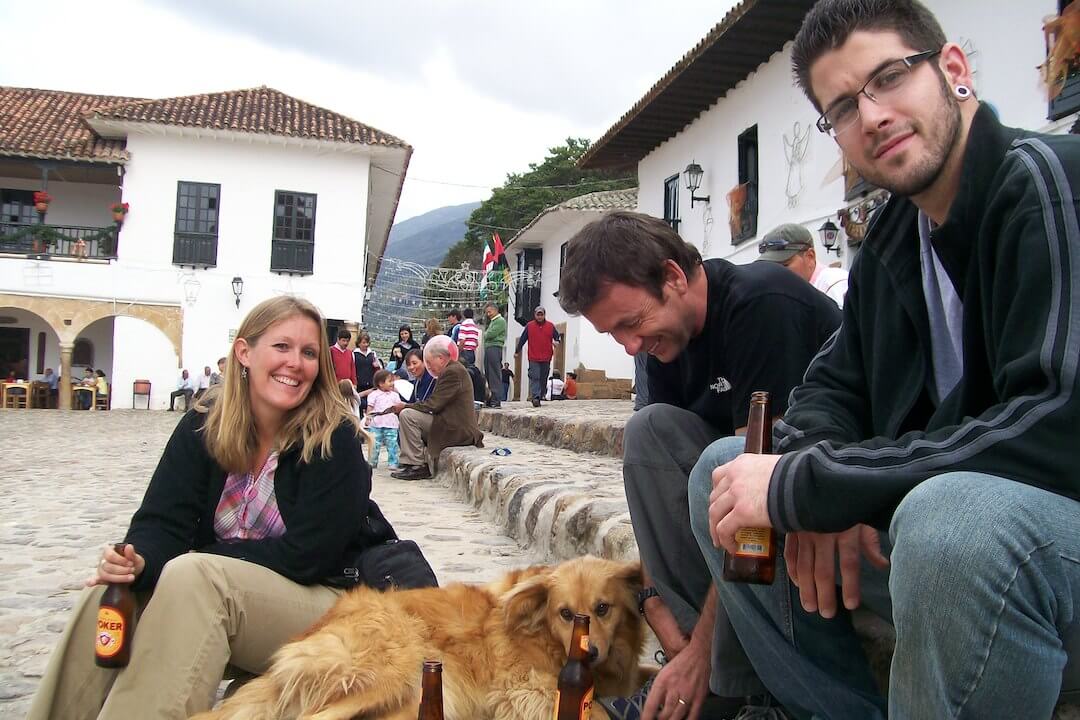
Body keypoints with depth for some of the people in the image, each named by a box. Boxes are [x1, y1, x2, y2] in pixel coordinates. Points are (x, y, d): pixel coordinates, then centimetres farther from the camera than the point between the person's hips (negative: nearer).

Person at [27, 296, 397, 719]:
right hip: (212, 596, 5)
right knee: (108, 594, -20)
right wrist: (138, 562, -31)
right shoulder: (203, 424, -1)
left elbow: (306, 555, -20)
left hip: (327, 602, -4)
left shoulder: (334, 437, -15)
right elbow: (163, 520, -8)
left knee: (192, 577, -30)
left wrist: (193, 561, -17)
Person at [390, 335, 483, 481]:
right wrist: (408, 406, 6)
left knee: (407, 415, -16)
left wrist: (405, 406, -8)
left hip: (457, 430, -11)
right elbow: (435, 403, 15)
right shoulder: (453, 370, 17)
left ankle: (419, 466, -11)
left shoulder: (453, 372, -16)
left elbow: (433, 405, -20)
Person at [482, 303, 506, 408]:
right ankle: (490, 399, 14)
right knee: (488, 375, 10)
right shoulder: (492, 321, 24)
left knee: (495, 375, -9)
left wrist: (485, 334, 3)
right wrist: (486, 335, 1)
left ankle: (496, 400, -9)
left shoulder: (500, 321, -6)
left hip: (494, 348, -10)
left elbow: (490, 334, -15)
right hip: (488, 348, 10)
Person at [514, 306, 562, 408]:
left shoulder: (550, 326, 9)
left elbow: (558, 337, 13)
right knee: (535, 377, -12)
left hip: (546, 358, 2)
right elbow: (522, 339, 11)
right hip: (533, 358, -2)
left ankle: (539, 397, 16)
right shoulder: (529, 326, 6)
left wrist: (557, 341, -11)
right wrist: (517, 352, 13)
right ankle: (535, 397, -19)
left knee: (543, 379, 7)